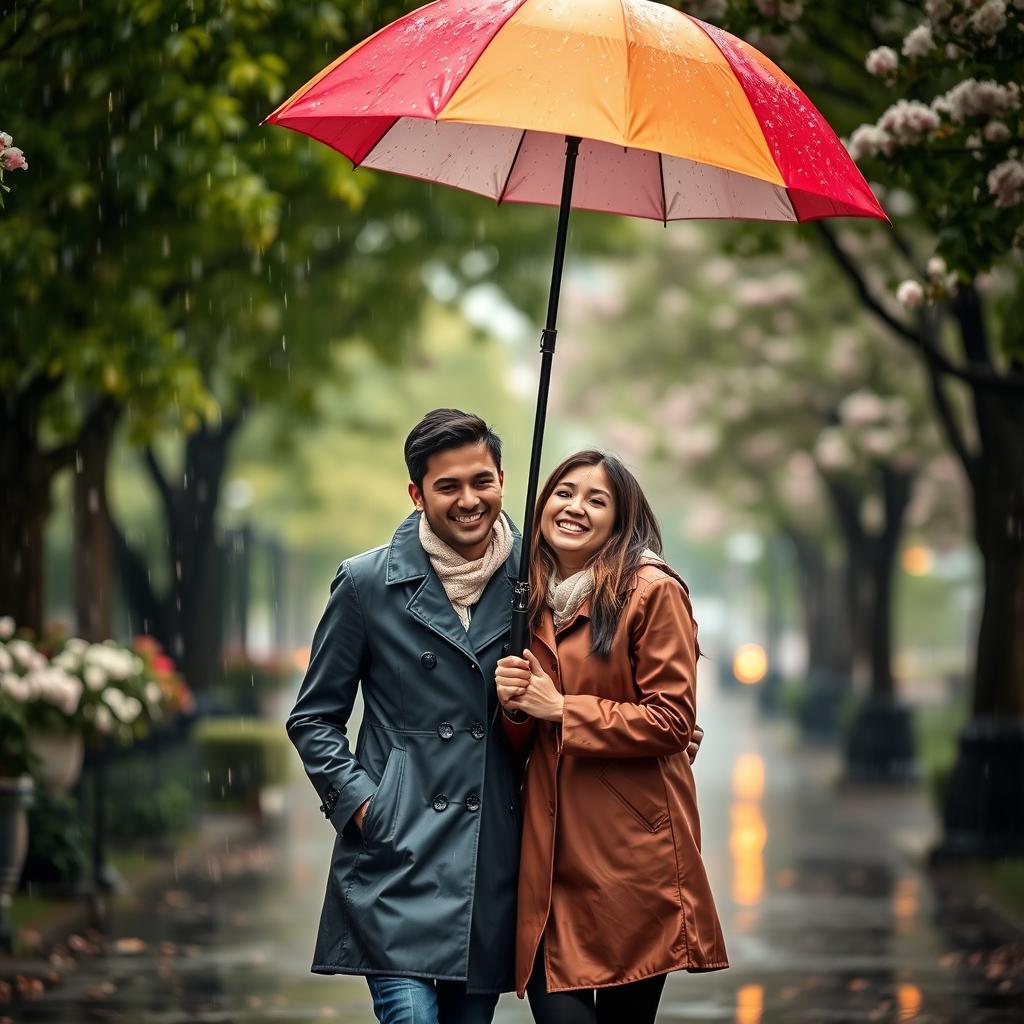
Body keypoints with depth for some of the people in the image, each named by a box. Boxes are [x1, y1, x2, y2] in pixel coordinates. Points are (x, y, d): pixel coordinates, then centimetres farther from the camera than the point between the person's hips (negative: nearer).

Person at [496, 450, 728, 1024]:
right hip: (550, 853, 5)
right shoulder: (534, 603, 16)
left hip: (632, 854, -5)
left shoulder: (652, 591, -4)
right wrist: (515, 706, -1)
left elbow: (672, 721, -11)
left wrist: (560, 709, -10)